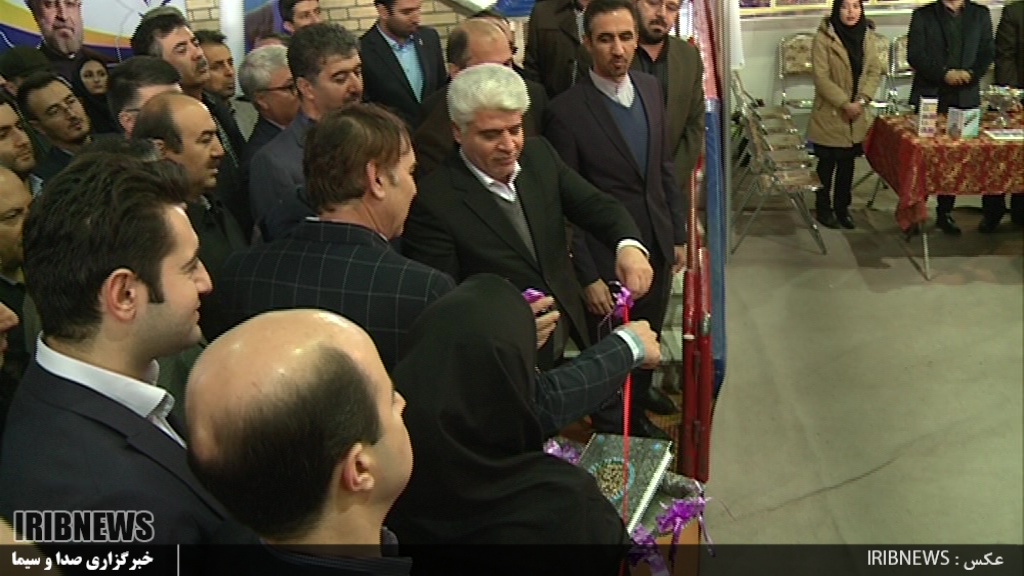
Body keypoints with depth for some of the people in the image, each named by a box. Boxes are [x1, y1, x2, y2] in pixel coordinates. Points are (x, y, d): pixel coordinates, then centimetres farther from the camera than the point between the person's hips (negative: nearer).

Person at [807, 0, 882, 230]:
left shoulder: (866, 35, 4)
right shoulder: (824, 37, -13)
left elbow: (875, 71, 4)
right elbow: (821, 78, -16)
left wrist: (862, 100, -11)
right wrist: (845, 103, -18)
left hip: (857, 114, 5)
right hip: (830, 114, -5)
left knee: (847, 162, 13)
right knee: (827, 163, 7)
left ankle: (842, 207, 27)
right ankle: (823, 208, 22)